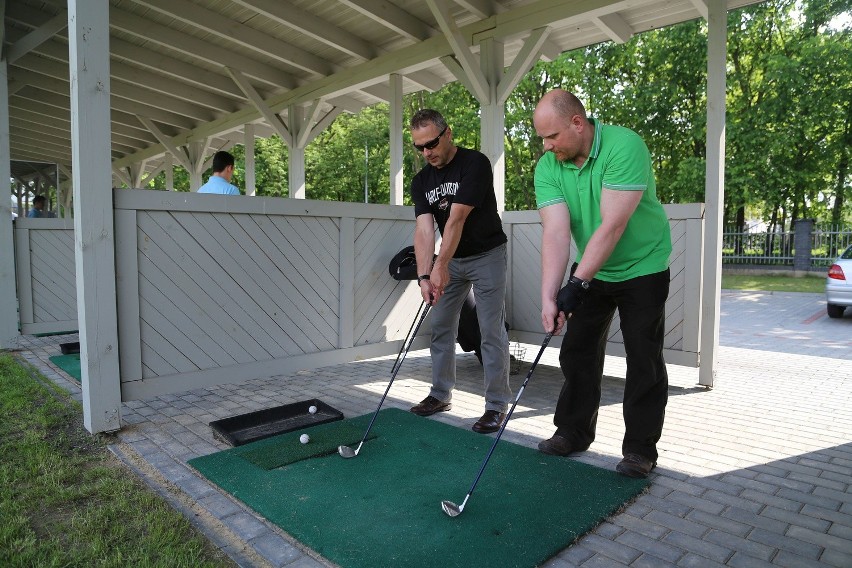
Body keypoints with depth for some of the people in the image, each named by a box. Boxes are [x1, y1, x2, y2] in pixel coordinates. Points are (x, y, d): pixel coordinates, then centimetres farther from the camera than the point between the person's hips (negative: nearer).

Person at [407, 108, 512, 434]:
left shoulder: (474, 164, -19)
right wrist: (424, 276, -26)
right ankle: (441, 395, 23)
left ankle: (497, 404, 5)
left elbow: (456, 218, -26)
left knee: (491, 331, -5)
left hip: (486, 255, -6)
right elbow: (424, 229, -13)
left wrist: (440, 267, -30)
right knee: (441, 327, 9)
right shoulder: (421, 181, -1)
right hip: (451, 260, 6)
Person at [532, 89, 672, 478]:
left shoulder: (624, 146, -26)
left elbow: (613, 225, -32)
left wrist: (576, 284, -33)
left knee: (643, 359, 0)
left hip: (642, 267, -5)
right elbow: (555, 232, -21)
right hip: (590, 270, 5)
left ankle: (641, 448, 14)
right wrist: (548, 296, -31)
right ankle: (573, 432, 23)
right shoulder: (548, 167, -11)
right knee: (577, 351, 8)